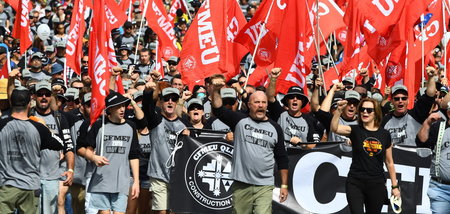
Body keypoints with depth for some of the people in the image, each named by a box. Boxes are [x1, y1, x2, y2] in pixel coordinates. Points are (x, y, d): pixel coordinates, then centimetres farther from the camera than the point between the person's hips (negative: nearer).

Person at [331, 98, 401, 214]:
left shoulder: (384, 134, 4)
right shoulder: (355, 130, -1)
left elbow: (389, 162, 11)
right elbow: (334, 128, -21)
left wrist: (395, 186, 11)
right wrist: (339, 110, -36)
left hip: (377, 184, 2)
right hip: (355, 183, -2)